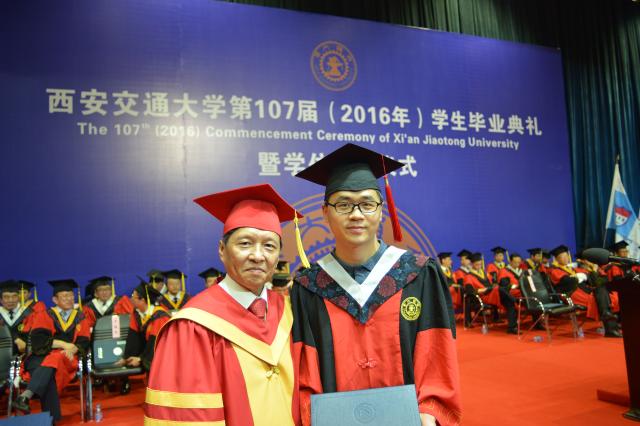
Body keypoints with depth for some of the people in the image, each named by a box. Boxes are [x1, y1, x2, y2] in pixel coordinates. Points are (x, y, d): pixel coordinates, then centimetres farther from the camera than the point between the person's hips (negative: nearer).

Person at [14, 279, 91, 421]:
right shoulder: (44, 315, 12)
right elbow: (38, 340, -4)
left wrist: (72, 349, -17)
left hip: (66, 359, 0)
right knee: (48, 374, -37)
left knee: (54, 360, -37)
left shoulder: (80, 318, 18)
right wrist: (63, 344, -15)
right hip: (40, 357, 0)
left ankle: (25, 396, -50)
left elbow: (84, 343, 6)